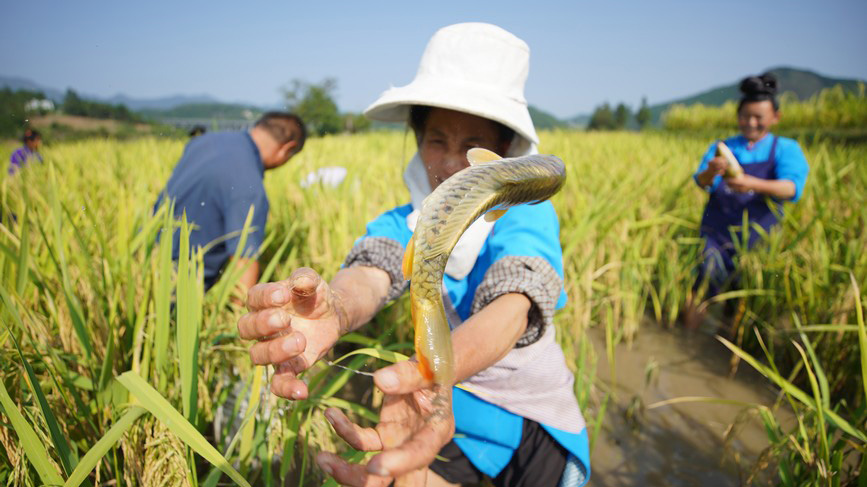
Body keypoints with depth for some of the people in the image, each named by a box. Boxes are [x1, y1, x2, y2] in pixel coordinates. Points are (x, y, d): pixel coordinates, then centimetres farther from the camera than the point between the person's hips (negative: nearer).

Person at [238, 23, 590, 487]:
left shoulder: (529, 216, -23)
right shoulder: (404, 224, -13)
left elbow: (512, 307, -43)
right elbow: (371, 272, -35)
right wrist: (335, 310, -62)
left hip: (536, 419, -1)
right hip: (452, 403, 2)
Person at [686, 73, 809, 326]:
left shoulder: (787, 150, 3)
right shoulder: (721, 148, 8)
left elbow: (792, 189, -16)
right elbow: (701, 181, -7)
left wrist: (751, 183, -35)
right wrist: (710, 172, -33)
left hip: (756, 237, 0)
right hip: (717, 231, 0)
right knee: (706, 281, -13)